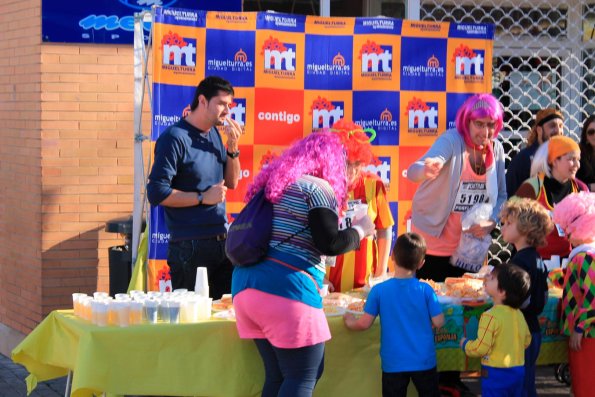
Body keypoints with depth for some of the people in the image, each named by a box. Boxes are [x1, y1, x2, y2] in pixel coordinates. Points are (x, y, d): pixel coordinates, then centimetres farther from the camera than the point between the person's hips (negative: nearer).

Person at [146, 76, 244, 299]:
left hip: (221, 241, 8)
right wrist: (203, 198, -14)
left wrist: (233, 147, 2)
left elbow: (231, 183, 17)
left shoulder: (214, 134, 12)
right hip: (190, 246, -7)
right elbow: (157, 193, -18)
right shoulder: (175, 137, -12)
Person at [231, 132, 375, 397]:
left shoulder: (271, 185, 21)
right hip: (285, 290, -8)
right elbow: (330, 244, -10)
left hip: (247, 285, 9)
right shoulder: (317, 188, -3)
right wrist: (360, 229, 7)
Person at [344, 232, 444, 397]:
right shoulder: (426, 290, -10)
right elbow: (438, 322, -6)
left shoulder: (379, 291, -10)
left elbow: (365, 323, -6)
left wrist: (350, 322, 16)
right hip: (424, 361, 0)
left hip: (393, 363, 0)